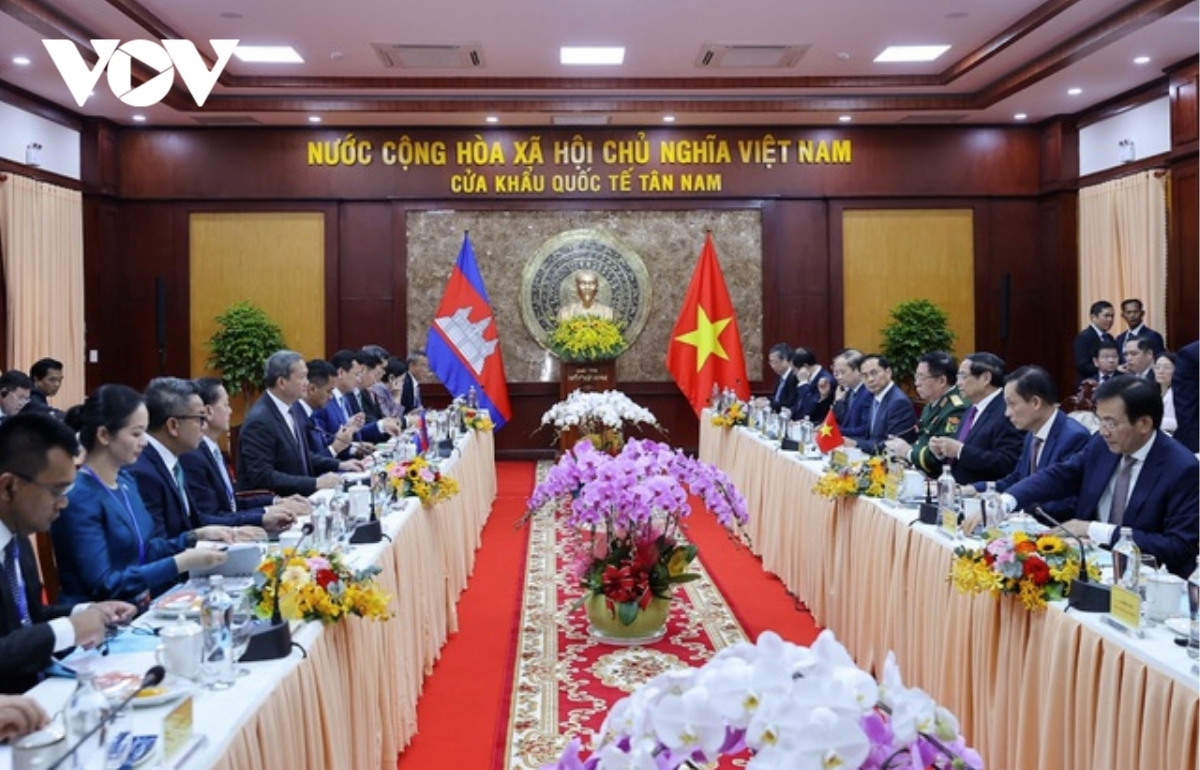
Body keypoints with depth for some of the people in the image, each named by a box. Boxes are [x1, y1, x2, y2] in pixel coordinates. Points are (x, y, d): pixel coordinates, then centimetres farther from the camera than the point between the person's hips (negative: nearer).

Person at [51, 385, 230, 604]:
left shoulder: (126, 480, 8)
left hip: (136, 606, 8)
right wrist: (181, 563, -23)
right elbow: (103, 585, -20)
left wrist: (195, 536, 3)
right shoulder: (79, 498, -17)